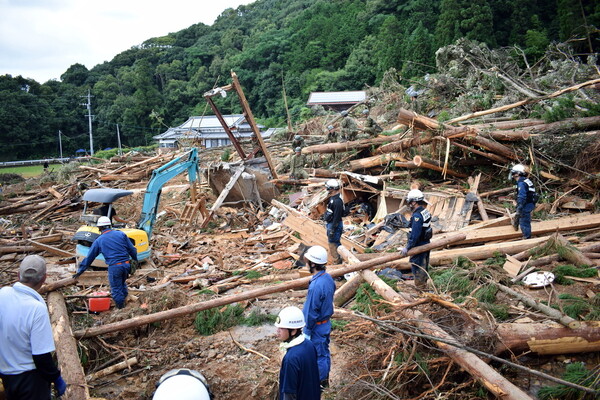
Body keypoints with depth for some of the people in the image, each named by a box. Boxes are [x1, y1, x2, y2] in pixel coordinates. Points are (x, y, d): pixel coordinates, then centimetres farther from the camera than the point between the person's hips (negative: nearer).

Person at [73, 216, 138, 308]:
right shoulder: (121, 234, 8)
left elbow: (89, 257, 11)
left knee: (116, 290, 9)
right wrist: (135, 260, 25)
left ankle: (121, 308, 15)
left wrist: (80, 271, 20)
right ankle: (124, 300, 32)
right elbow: (132, 250, 8)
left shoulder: (99, 241, 5)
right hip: (126, 264, 3)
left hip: (114, 267, -3)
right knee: (122, 284, 26)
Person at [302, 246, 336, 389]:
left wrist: (307, 332, -13)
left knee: (318, 355, 9)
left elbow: (311, 313, -24)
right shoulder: (328, 278, -4)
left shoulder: (316, 286, -32)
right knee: (325, 352, 22)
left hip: (317, 326, -9)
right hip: (326, 322, 9)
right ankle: (325, 379, 39)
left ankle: (319, 382, 26)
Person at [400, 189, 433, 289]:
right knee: (423, 267, 20)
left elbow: (415, 234, -26)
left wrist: (408, 247, -21)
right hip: (425, 244, 10)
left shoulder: (417, 215, -23)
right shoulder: (425, 212, 7)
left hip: (418, 246, -10)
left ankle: (419, 287, 7)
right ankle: (423, 284, 32)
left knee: (417, 267, 0)